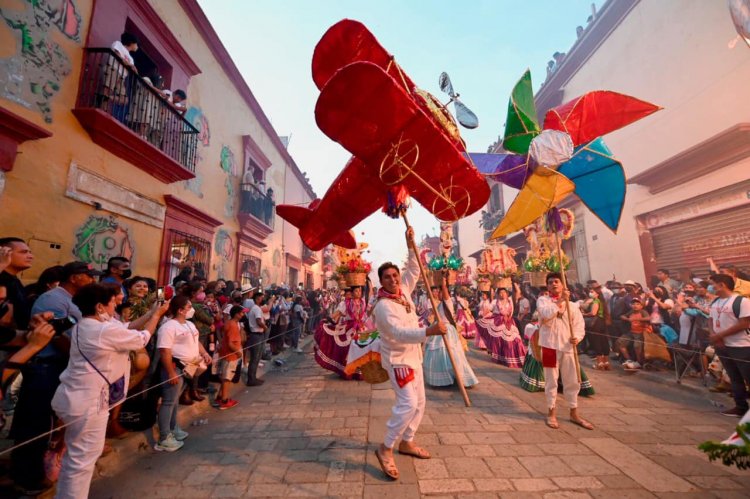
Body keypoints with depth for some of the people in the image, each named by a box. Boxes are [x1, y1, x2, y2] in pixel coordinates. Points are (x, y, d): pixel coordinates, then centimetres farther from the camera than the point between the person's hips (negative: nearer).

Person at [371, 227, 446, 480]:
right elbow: (400, 332, -38)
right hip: (397, 359, -8)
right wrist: (429, 331, -50)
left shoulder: (403, 291, -1)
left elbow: (414, 269, 9)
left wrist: (411, 244, -2)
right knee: (408, 403, -16)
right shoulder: (383, 306, -25)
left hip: (413, 356, 8)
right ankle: (385, 448, 2)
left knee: (419, 402, 14)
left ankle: (406, 442, 32)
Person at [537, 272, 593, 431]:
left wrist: (577, 337, -16)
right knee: (551, 380, 5)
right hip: (550, 345, -3)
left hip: (568, 346, 3)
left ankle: (574, 414, 29)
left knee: (572, 381, 12)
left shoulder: (571, 304, 9)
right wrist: (560, 300, -20)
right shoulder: (542, 300, -1)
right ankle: (552, 413, 20)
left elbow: (579, 324, 3)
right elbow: (546, 314, -21)